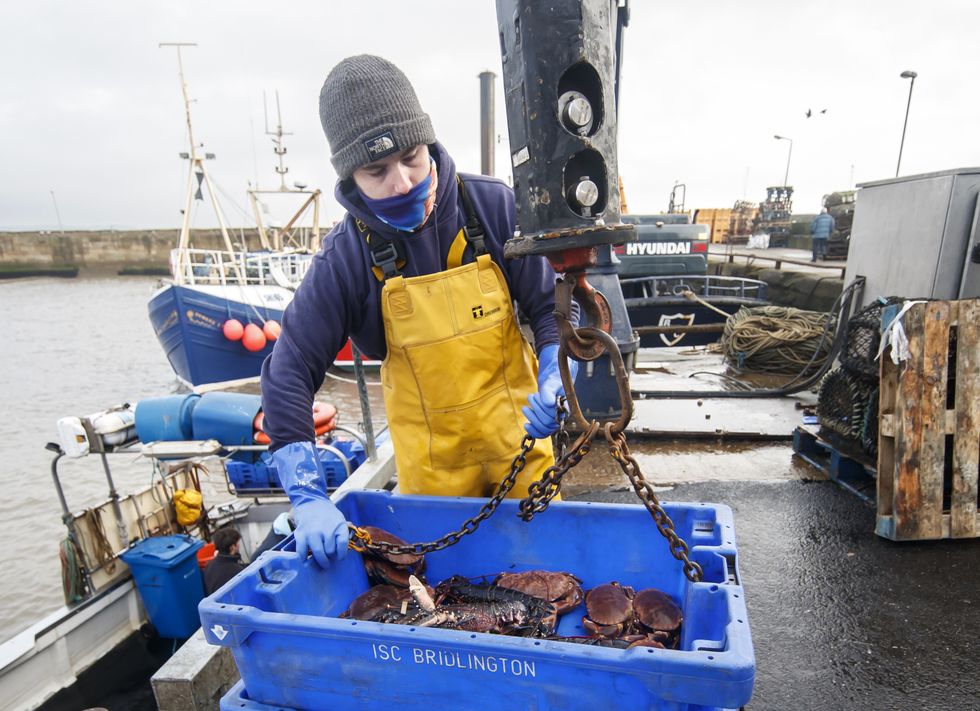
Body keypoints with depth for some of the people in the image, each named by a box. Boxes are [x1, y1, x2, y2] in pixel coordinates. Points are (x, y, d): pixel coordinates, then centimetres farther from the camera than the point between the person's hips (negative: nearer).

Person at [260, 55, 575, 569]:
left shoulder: (493, 207, -12)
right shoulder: (347, 255, -14)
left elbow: (549, 305, -5)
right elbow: (288, 372, -13)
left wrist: (554, 383, -23)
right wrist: (308, 498, -21)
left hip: (517, 431, 1)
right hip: (430, 460, 0)